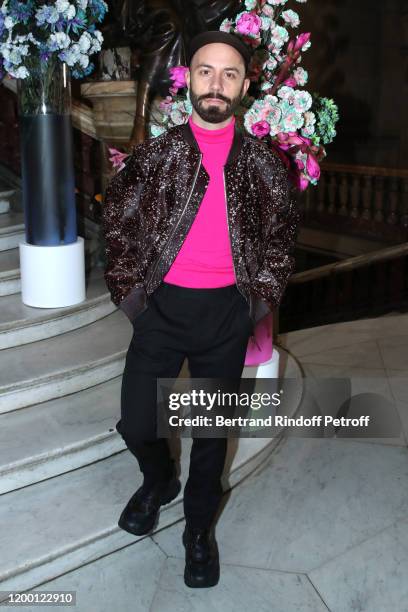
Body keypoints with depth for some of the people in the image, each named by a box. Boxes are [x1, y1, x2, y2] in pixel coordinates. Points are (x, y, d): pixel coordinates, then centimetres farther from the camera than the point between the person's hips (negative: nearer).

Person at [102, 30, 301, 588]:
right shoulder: (156, 153, 0)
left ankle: (199, 527, 35)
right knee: (136, 424, 4)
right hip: (163, 308, 0)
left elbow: (281, 236, 10)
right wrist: (129, 289, 0)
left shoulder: (262, 162, 1)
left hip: (226, 314, 0)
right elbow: (118, 221, 5)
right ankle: (159, 480, 40)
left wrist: (262, 297, 3)